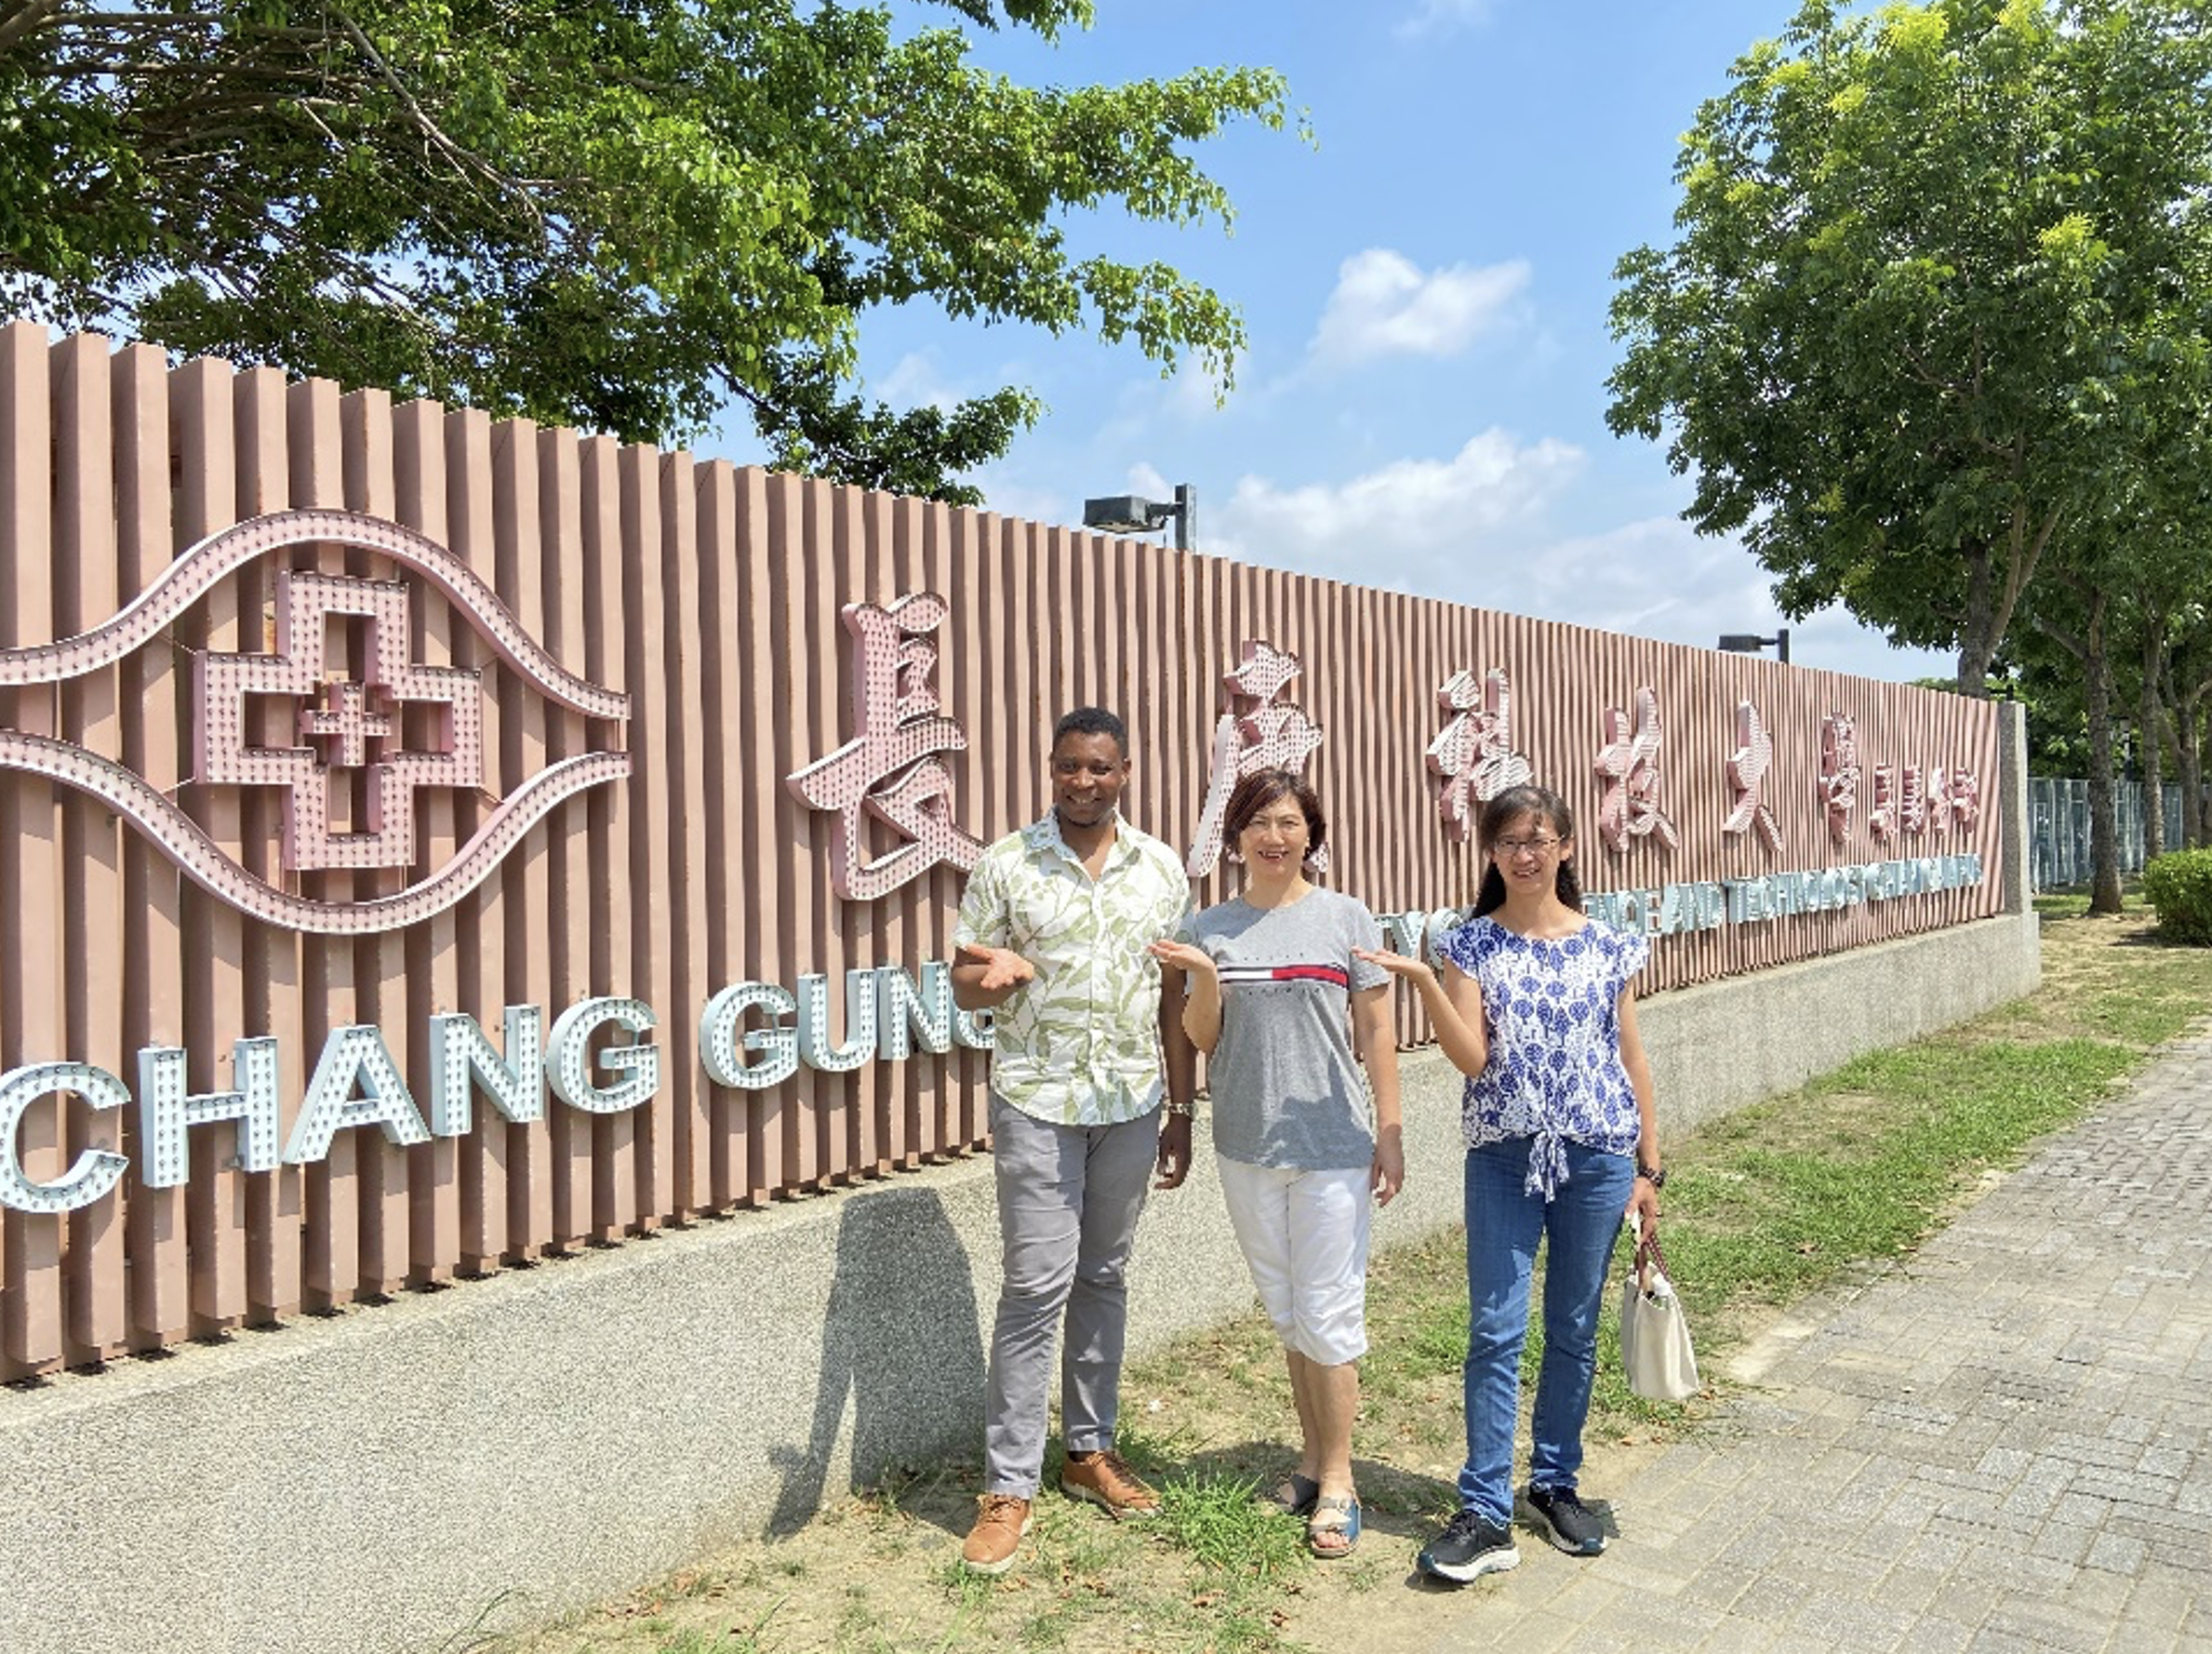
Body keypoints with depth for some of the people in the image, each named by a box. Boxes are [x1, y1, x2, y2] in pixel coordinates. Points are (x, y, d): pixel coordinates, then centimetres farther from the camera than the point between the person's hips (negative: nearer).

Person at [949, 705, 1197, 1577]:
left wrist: (1181, 1110, 7)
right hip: (1037, 1102, -3)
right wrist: (998, 974, -25)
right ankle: (1008, 1487, 8)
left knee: (1103, 1278, 14)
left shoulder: (1161, 866, 4)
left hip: (1131, 1104, 3)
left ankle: (1089, 1449, 29)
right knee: (1037, 1286, -3)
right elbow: (964, 984, -1)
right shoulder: (1004, 864, -4)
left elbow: (1176, 995, 8)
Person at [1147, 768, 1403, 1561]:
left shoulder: (1346, 920, -2)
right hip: (1247, 1146, 3)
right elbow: (1201, 1040, 4)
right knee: (1286, 1314, 15)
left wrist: (1390, 1130, -3)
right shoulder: (1212, 929, 3)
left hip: (1331, 1146, -3)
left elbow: (1376, 1031, -1)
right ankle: (1312, 1456, 31)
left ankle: (1336, 1481, 16)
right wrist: (1204, 979, -15)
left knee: (1328, 1317, 1)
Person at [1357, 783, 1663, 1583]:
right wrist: (1424, 982, -24)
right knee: (1495, 1331, -2)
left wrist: (1649, 1168, 6)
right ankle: (1485, 1514, 6)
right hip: (1503, 1158, -1)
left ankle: (1555, 1484, 28)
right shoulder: (1471, 943, -1)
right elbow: (1472, 1058, -10)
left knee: (1573, 1331, 11)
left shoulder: (1607, 946, 1)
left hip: (1596, 1157, 1)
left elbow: (1631, 1058, 5)